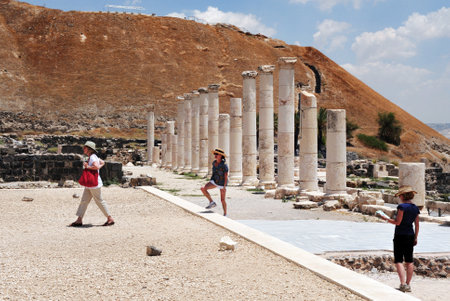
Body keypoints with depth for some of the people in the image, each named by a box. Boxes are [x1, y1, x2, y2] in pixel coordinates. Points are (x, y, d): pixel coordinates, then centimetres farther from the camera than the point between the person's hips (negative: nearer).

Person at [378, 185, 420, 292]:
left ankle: (403, 284, -15)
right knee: (409, 261, 10)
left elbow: (397, 222, -15)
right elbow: (417, 225, 11)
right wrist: (415, 238, 17)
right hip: (410, 235, 7)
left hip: (400, 235, -7)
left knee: (398, 260, -4)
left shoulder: (402, 206, -14)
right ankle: (408, 285, 14)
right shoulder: (415, 208, 7)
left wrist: (386, 218, -2)